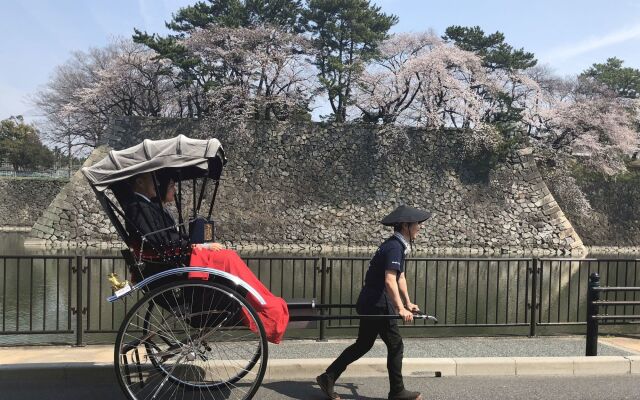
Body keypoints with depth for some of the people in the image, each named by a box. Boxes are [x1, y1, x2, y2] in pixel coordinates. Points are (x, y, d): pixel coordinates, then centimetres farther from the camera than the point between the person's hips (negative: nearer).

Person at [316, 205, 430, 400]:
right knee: (395, 345, 4)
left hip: (371, 303, 10)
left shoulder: (397, 245, 13)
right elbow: (390, 281, -28)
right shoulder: (395, 247, -18)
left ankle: (328, 378, 20)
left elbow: (400, 277, 21)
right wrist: (401, 309, -29)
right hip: (378, 304, -10)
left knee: (363, 345, 16)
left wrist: (408, 303, 24)